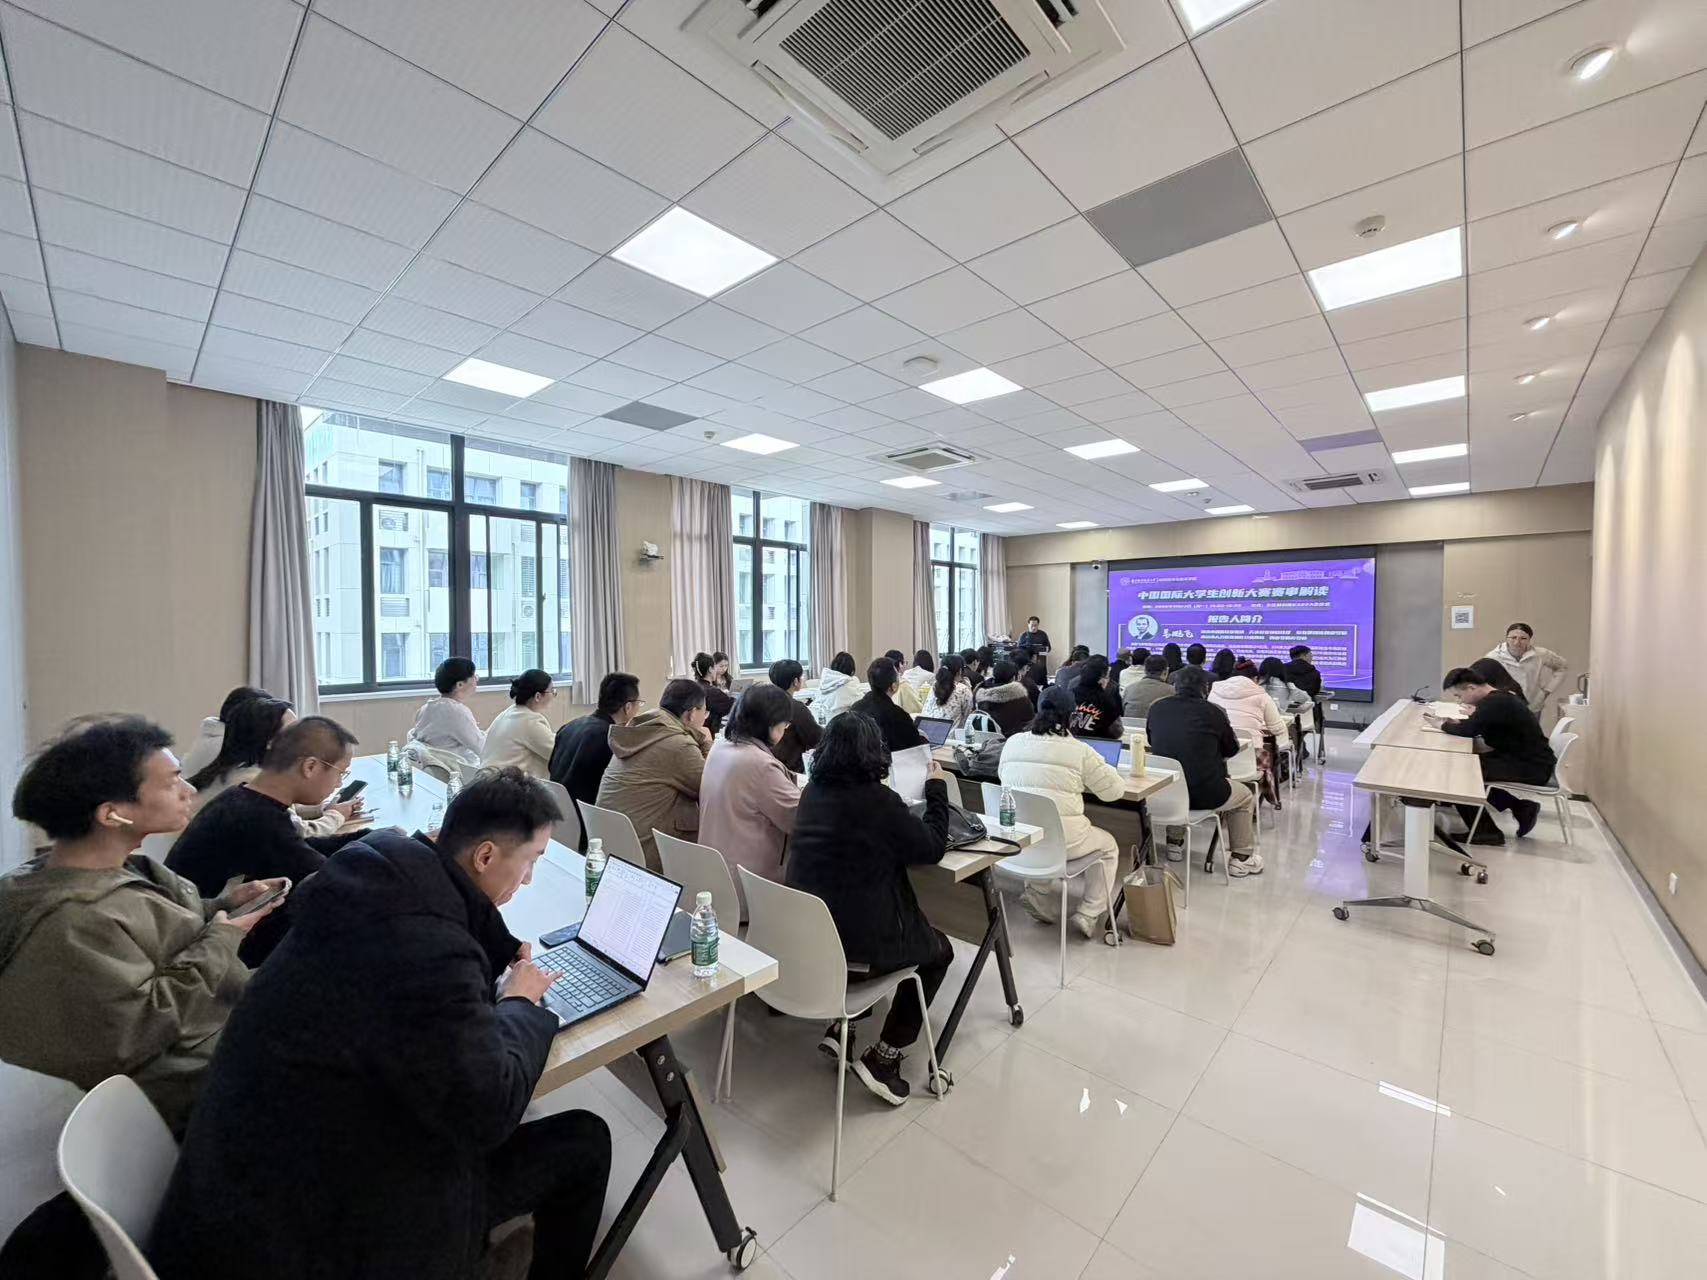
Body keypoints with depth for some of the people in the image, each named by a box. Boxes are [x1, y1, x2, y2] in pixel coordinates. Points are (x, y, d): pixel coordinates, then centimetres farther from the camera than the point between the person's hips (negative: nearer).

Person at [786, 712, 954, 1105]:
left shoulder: (812, 792, 1)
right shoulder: (878, 800, -20)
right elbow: (933, 848, -8)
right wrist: (937, 788, 2)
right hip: (857, 943, -7)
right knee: (939, 949, 21)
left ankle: (839, 1027, 27)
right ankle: (881, 1058, 16)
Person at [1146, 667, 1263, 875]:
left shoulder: (1156, 708, 0)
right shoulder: (1213, 712, -7)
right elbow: (1231, 750, 9)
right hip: (1204, 794, -3)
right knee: (1245, 797, 27)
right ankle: (1240, 859, 32)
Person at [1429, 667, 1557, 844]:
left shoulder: (1496, 703, -23)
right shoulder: (1499, 698, 7)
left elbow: (1468, 730, -29)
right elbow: (1477, 727, 12)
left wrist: (1442, 725, -12)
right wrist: (1456, 723, -5)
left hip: (1533, 768, -9)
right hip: (1525, 759, 9)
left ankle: (1485, 831, 1)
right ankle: (1522, 807, 16)